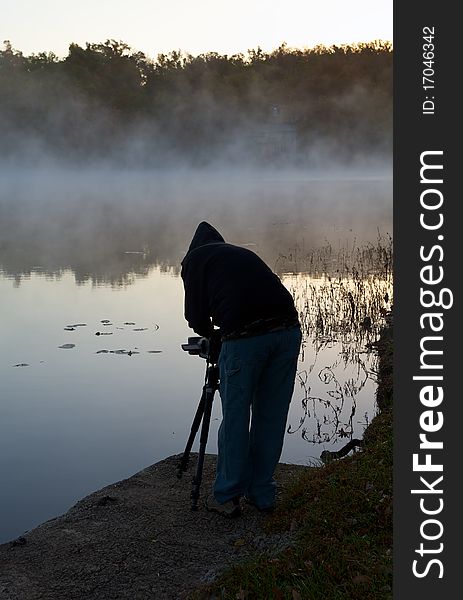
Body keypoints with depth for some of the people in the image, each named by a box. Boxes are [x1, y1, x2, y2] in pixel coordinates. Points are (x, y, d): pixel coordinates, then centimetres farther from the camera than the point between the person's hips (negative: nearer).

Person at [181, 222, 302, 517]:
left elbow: (196, 317, 11)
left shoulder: (195, 259, 16)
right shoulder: (243, 253, 31)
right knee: (272, 417, 14)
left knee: (235, 418, 8)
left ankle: (228, 497, 17)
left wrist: (210, 332, 33)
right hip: (289, 331, 5)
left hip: (244, 338, -5)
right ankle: (263, 494, 25)